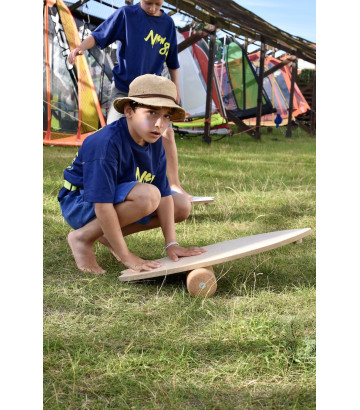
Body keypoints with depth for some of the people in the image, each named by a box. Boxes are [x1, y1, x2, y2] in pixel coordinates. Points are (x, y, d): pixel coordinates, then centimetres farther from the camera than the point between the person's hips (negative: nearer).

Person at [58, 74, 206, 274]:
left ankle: (108, 234, 5)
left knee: (183, 206, 3)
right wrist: (127, 257, -30)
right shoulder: (106, 144, -31)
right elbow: (103, 206, -33)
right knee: (148, 194, -33)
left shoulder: (155, 143, -6)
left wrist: (171, 243, -11)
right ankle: (83, 237, -14)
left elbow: (164, 194, -4)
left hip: (118, 201, 9)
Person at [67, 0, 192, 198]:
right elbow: (99, 35, -9)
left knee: (167, 132, -8)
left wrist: (175, 88, 14)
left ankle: (174, 185, 4)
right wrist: (80, 47, -27)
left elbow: (172, 61, 14)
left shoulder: (168, 23, 5)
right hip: (123, 89, -2)